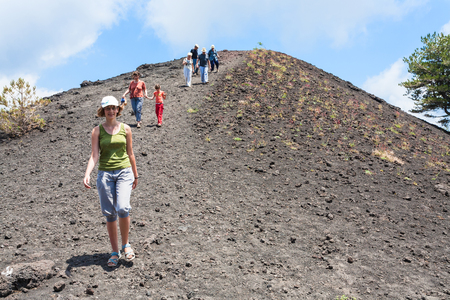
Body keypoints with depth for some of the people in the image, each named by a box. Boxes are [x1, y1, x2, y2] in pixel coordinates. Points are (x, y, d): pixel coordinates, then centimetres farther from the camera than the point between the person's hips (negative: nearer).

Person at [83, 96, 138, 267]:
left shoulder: (125, 129, 6)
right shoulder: (97, 131, 4)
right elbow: (94, 155, -4)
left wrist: (135, 175, 18)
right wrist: (87, 174, -19)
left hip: (124, 172, 0)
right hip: (105, 174, 1)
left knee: (122, 208, -19)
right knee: (109, 213, 3)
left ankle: (126, 244, 5)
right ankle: (115, 252, 16)